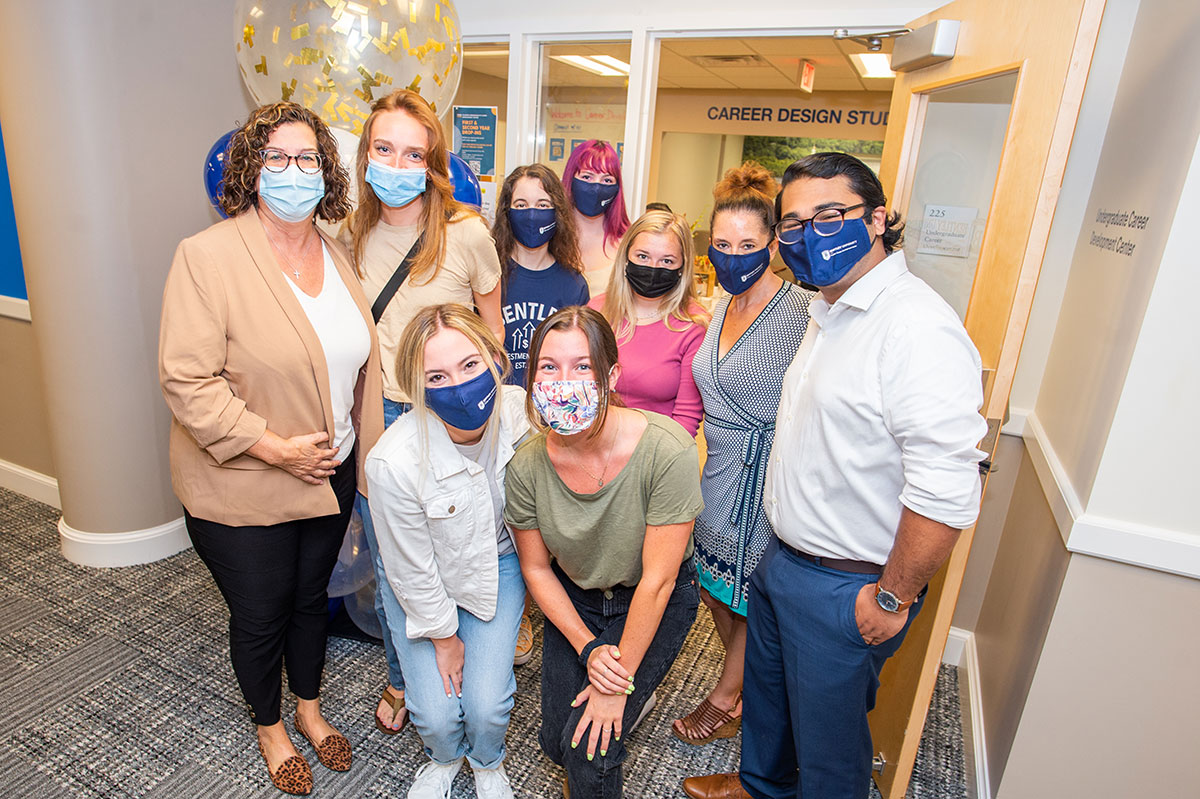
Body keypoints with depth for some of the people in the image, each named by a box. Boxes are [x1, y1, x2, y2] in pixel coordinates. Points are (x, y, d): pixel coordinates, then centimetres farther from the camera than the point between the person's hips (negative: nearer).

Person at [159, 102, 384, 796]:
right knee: (260, 614, 15)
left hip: (331, 473, 5)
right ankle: (270, 726, 43)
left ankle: (310, 707, 47)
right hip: (243, 487, -5)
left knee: (312, 595, 22)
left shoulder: (336, 254, 4)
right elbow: (187, 379, -20)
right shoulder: (207, 256, -15)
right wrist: (276, 447, -23)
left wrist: (361, 447, 8)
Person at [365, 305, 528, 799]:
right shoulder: (394, 462, -34)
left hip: (498, 564, 2)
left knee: (488, 707, -4)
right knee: (436, 715, -3)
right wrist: (442, 636, -4)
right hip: (425, 586, -1)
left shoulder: (522, 414, -26)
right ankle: (444, 758, 38)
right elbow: (411, 570, -17)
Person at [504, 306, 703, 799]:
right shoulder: (526, 466, -21)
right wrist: (588, 648, -10)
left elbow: (657, 581, -23)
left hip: (656, 603, -3)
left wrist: (618, 682, -15)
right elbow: (536, 568, -4)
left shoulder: (667, 451, -32)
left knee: (589, 745, -10)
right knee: (556, 740, 5)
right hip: (573, 597, 3)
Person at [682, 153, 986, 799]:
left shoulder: (917, 329, -25)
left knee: (826, 736, 15)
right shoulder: (829, 312, 7)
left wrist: (892, 599, -18)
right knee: (765, 692, 28)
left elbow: (946, 491, -29)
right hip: (782, 557, 9)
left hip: (847, 588, -9)